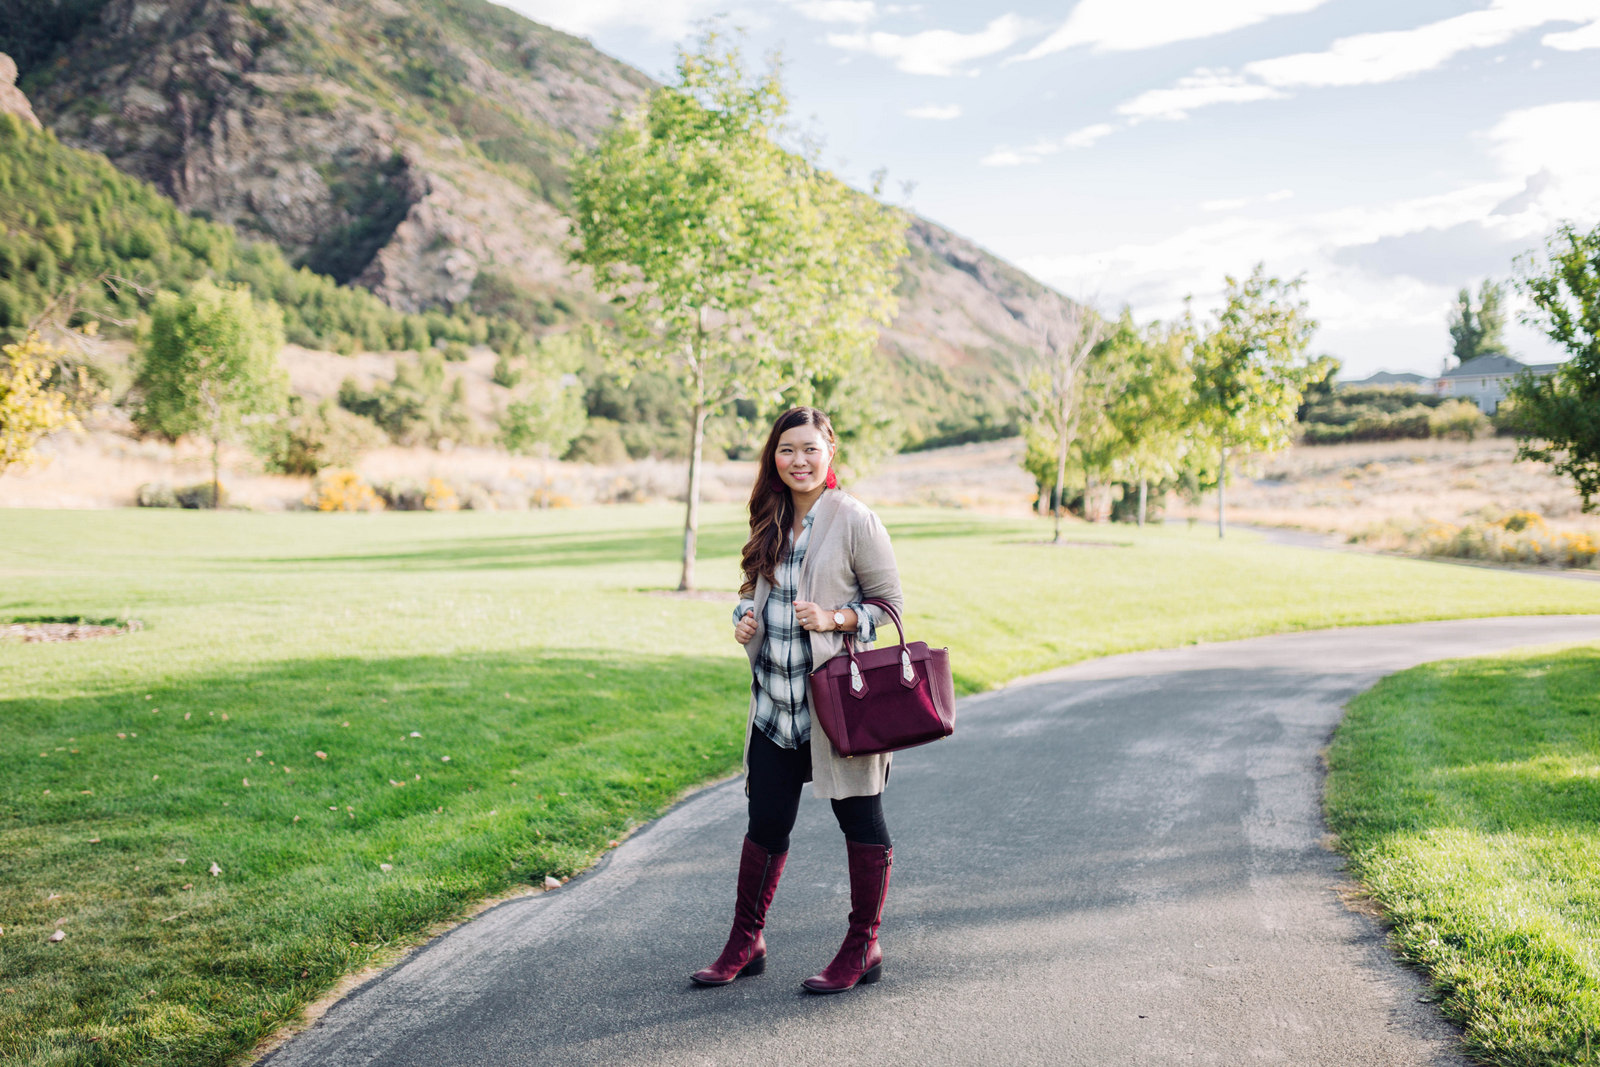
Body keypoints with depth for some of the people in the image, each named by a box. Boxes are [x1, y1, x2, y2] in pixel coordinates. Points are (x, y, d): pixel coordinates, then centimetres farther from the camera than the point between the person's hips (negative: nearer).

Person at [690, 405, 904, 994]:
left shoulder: (855, 520, -9)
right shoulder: (772, 521, 9)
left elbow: (889, 603, -6)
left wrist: (834, 619, -21)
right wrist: (744, 617, 0)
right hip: (775, 702, 6)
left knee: (860, 818, 6)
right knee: (766, 822, 12)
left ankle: (863, 950, 20)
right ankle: (745, 943, 26)